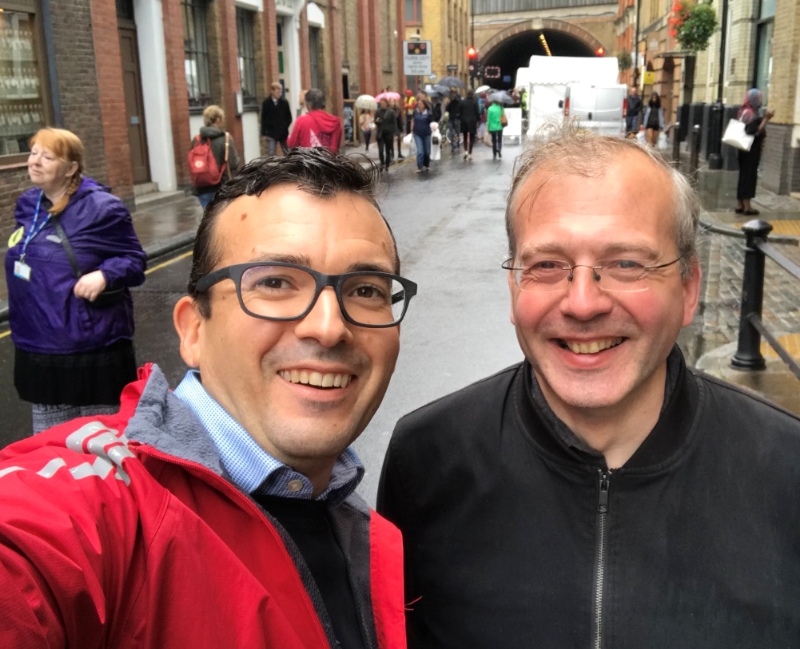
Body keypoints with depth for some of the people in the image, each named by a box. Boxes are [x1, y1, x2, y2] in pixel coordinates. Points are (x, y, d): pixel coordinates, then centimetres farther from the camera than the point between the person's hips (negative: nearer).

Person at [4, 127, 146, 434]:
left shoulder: (101, 207, -14)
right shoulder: (28, 205, 6)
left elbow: (134, 260, -8)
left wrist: (105, 274, -27)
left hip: (94, 349, -6)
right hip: (38, 348, 7)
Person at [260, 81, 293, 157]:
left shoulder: (284, 102, -2)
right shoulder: (266, 103, -4)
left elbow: (289, 117, 5)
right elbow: (263, 118, 1)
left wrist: (285, 126, -8)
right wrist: (263, 132, -3)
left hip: (283, 133, 1)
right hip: (271, 133, -1)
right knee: (271, 154, -6)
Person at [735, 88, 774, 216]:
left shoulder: (743, 111, 10)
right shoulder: (753, 114, -16)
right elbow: (756, 131, -22)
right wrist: (766, 119, -23)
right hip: (752, 148, -9)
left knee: (743, 175, 11)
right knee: (750, 175, -4)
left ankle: (740, 205, 13)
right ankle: (747, 206, -2)